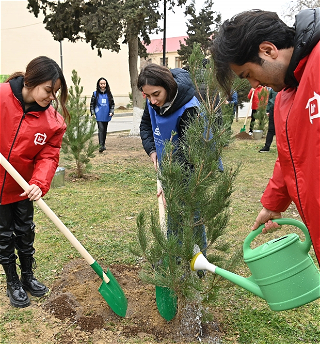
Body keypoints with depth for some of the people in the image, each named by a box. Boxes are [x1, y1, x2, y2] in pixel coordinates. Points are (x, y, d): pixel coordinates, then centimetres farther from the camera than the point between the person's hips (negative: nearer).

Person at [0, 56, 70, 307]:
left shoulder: (53, 120, -12)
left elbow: (48, 155, -12)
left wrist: (40, 183, -27)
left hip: (22, 187, 3)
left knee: (25, 232, 17)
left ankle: (28, 276, 39)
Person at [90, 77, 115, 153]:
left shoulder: (109, 94, 8)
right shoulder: (95, 93, 2)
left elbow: (112, 104, 12)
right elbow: (92, 104, 5)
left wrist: (112, 112, -1)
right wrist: (93, 113, -4)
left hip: (106, 116, 3)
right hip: (99, 116, -3)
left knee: (105, 130, 12)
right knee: (101, 129, -15)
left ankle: (103, 144, 26)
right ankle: (101, 145, -19)